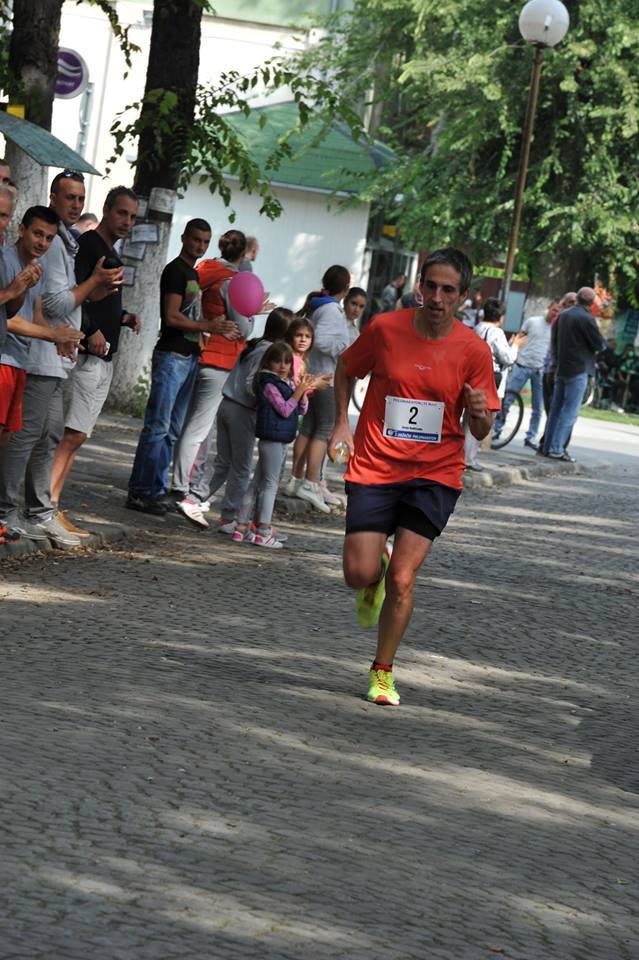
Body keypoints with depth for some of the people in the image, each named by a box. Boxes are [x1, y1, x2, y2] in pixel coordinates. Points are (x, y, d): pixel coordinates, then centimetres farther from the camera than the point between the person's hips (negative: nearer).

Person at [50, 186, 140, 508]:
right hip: (86, 355, -10)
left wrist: (122, 317, 12)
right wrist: (92, 330, -21)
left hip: (104, 358, 10)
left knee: (77, 436, 6)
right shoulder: (88, 244, -8)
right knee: (73, 434, -15)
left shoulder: (111, 255, 21)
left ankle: (50, 505, 6)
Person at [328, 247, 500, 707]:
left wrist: (480, 413, -22)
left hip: (434, 475, -1)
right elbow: (346, 370, 15)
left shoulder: (474, 350, -6)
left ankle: (383, 672, 12)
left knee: (402, 581, -8)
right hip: (374, 467, 1)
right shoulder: (385, 328, -5)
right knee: (359, 575, -7)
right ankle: (376, 576, 32)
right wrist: (342, 422, 3)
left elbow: (480, 432, 1)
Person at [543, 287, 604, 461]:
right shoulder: (587, 319, -15)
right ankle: (557, 449, -10)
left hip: (561, 368, 8)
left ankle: (548, 446, 15)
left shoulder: (563, 315, 8)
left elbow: (554, 339, 16)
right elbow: (599, 344, -12)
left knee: (556, 409, 13)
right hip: (578, 370, -8)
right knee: (570, 411, -6)